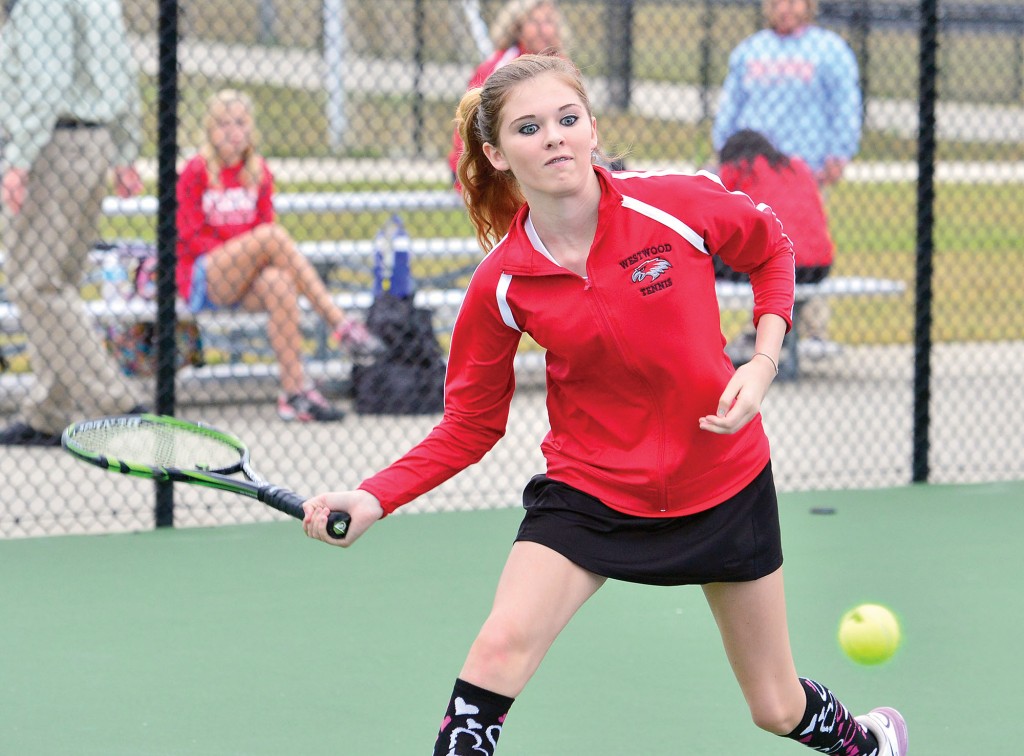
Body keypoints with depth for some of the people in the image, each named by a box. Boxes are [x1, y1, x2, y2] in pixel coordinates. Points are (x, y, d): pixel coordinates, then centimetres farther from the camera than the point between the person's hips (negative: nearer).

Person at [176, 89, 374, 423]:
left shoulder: (260, 173, 14)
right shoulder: (196, 172, 0)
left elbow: (263, 229, 11)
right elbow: (192, 237, -6)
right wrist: (241, 252, -17)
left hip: (246, 287, 4)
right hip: (202, 278, -4)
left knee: (279, 283, -35)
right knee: (273, 235, -30)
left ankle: (295, 392, -41)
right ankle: (340, 324, -35)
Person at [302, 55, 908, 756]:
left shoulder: (679, 204, -17)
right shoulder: (502, 285, -14)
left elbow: (772, 251, 4)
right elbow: (469, 425, -3)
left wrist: (764, 363, -10)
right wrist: (374, 498, -17)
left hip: (725, 483, 0)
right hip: (589, 491, 0)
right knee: (501, 646, -26)